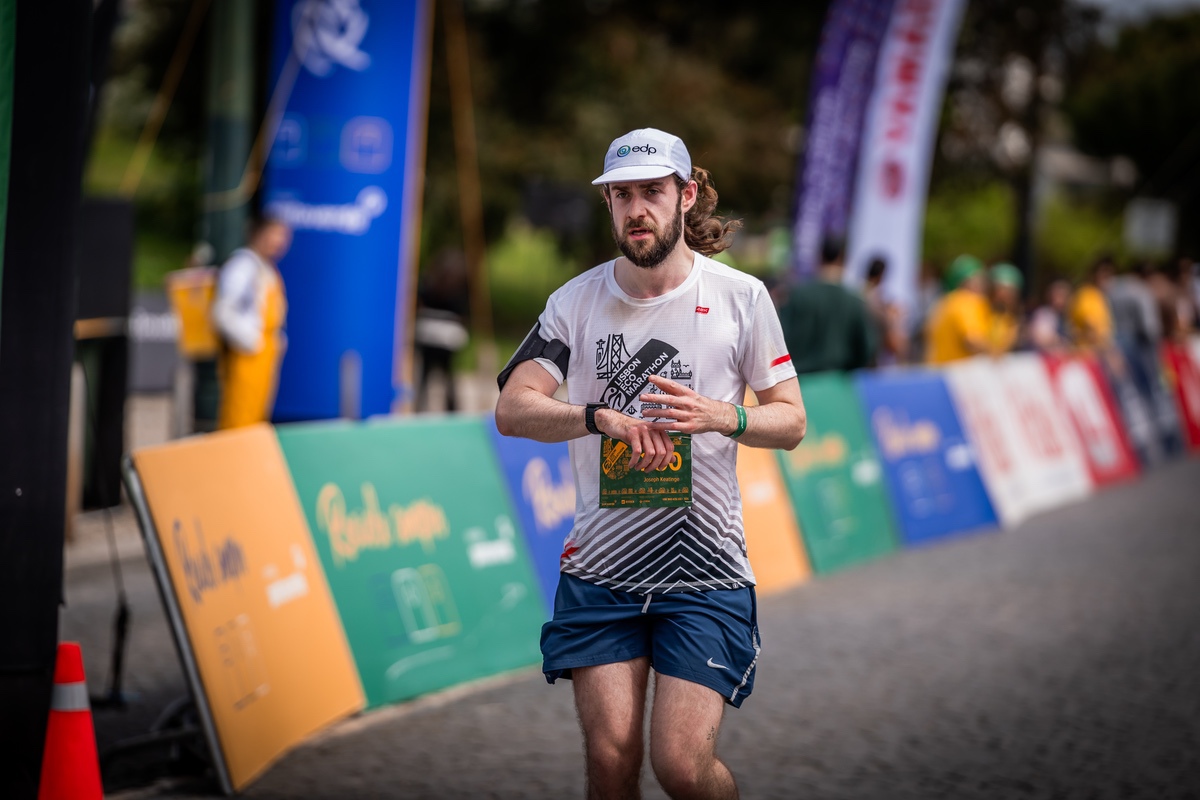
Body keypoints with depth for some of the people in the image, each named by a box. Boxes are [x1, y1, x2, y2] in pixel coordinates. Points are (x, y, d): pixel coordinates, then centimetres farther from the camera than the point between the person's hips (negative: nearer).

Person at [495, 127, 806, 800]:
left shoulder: (742, 296, -1)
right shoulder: (576, 301, 2)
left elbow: (791, 421, 3)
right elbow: (512, 408, -7)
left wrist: (720, 416, -18)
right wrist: (602, 416, -25)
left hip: (705, 569, -2)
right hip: (599, 568, 2)